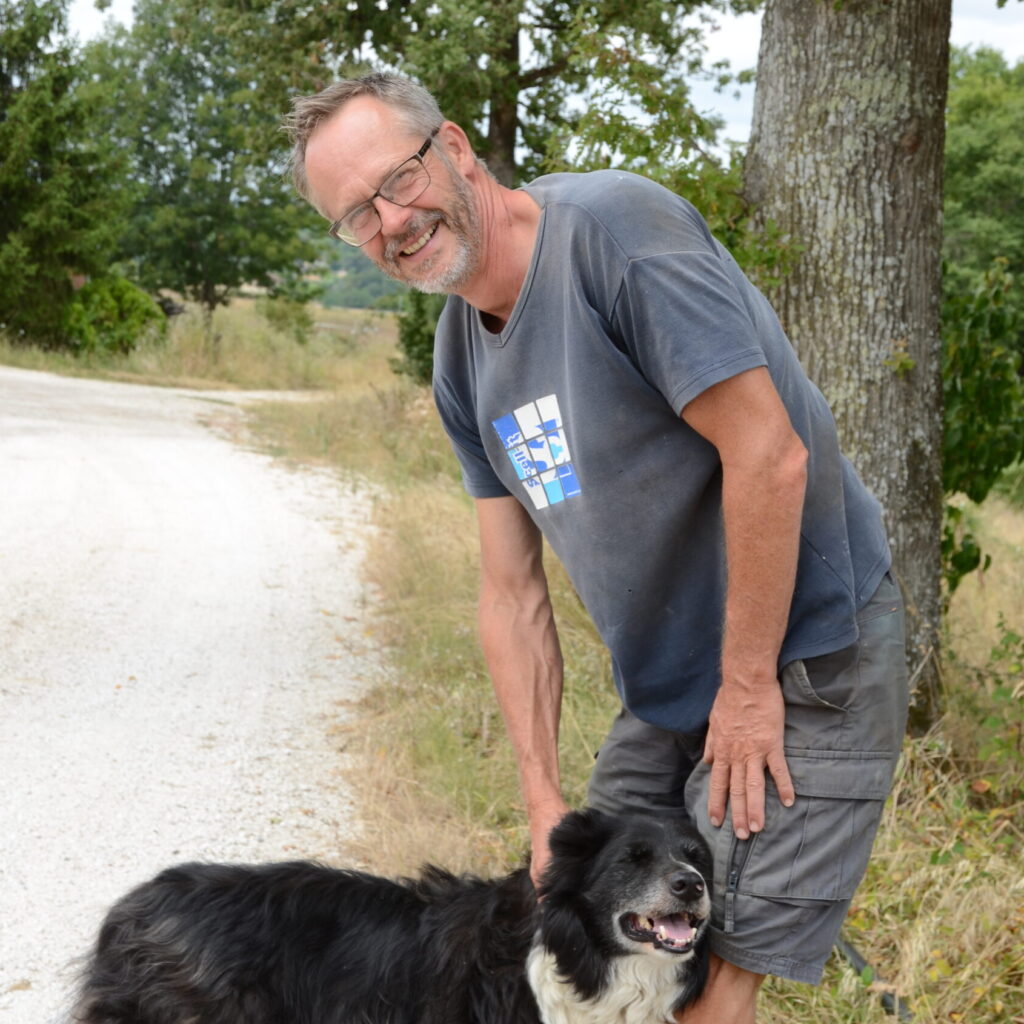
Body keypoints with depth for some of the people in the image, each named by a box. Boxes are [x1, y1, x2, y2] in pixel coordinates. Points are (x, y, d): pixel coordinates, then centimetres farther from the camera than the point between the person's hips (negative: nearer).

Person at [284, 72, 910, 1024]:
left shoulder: (615, 226, -21)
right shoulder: (461, 360, 4)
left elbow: (769, 453, -25)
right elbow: (513, 594, 6)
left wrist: (749, 686, -19)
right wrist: (544, 800, 0)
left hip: (799, 663, -8)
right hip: (665, 691, 8)